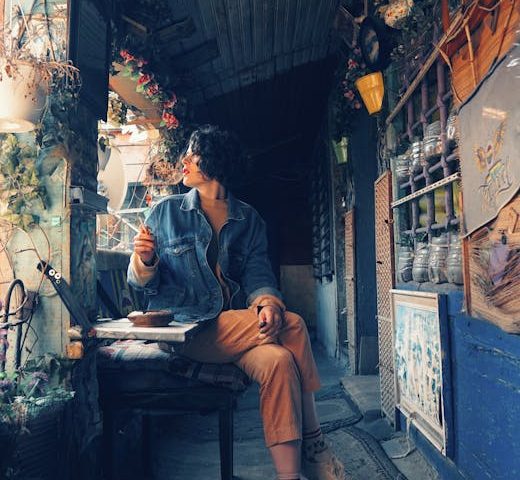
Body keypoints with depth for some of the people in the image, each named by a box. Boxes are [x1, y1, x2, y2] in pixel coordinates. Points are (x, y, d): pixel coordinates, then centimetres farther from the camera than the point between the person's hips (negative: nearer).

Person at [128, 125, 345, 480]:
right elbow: (140, 281, 5)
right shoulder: (166, 212, 7)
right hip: (185, 328, -3)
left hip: (237, 325, 3)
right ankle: (312, 442, -11)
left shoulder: (249, 219, 10)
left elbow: (258, 274, 0)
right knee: (292, 326, -23)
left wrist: (268, 303, -23)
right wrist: (145, 262, -19)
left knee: (278, 360, -29)